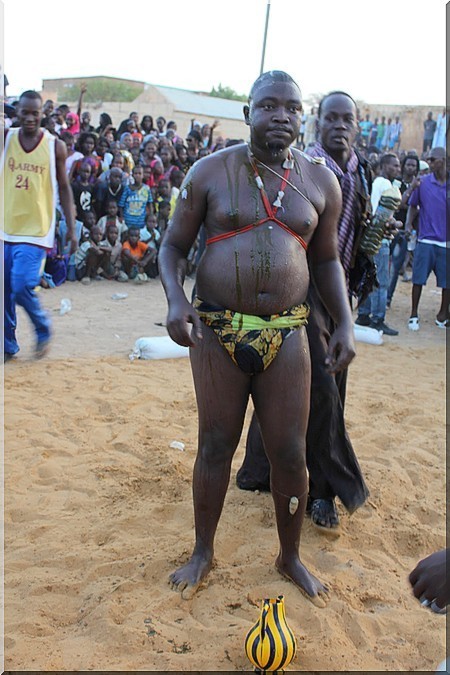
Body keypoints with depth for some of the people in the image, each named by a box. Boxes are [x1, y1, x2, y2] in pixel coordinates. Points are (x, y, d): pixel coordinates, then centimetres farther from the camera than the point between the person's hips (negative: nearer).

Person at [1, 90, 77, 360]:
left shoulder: (55, 146, -2)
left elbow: (64, 188, 3)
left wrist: (71, 228, 1)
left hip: (35, 229, -3)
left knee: (22, 287, -12)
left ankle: (44, 330, 16)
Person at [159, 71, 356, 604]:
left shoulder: (321, 181, 6)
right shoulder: (210, 172, -1)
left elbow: (327, 259, 15)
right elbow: (173, 245, 4)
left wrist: (344, 322, 3)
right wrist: (175, 299, -15)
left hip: (286, 334, 2)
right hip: (217, 331, -1)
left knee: (290, 453, 7)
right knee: (215, 445, 9)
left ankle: (290, 556, 30)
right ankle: (203, 553, 31)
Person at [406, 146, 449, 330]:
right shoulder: (423, 182, 0)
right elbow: (413, 205, 10)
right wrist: (408, 225, -1)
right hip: (426, 239, 0)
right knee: (419, 279, 1)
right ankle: (414, 315, 14)